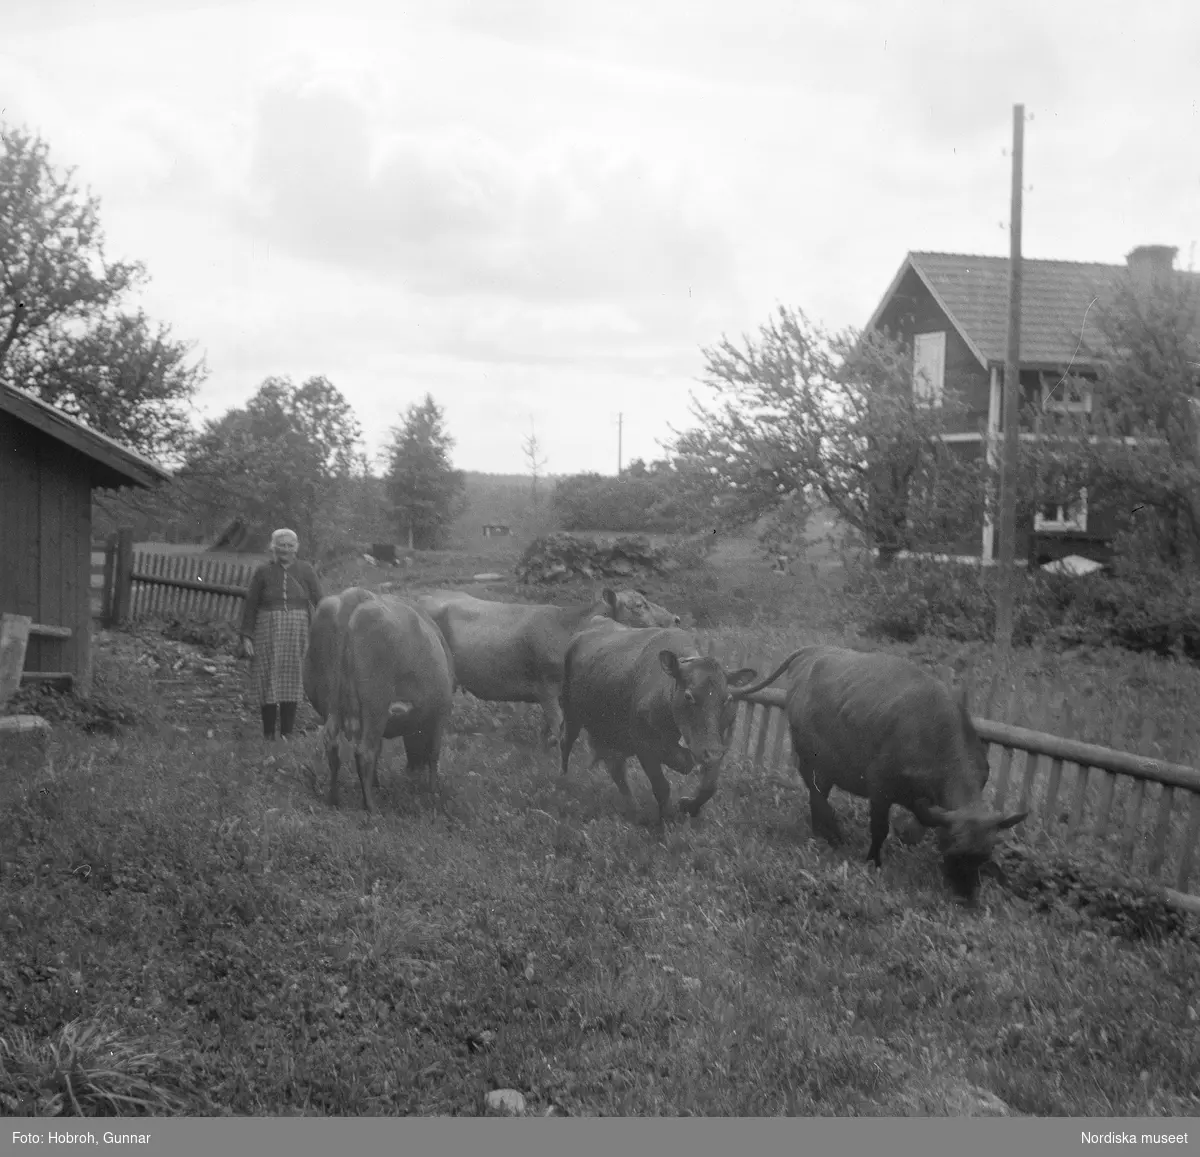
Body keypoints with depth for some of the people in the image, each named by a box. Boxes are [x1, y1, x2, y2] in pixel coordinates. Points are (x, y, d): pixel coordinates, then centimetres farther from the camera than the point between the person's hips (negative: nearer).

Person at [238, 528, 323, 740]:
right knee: (268, 683, 3)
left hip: (297, 631, 0)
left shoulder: (306, 571, 3)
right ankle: (268, 734, 11)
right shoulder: (263, 572, 2)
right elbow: (250, 605, 4)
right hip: (268, 632, 0)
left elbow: (319, 603, 2)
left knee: (291, 682, 4)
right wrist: (246, 636, -3)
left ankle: (287, 734, 11)